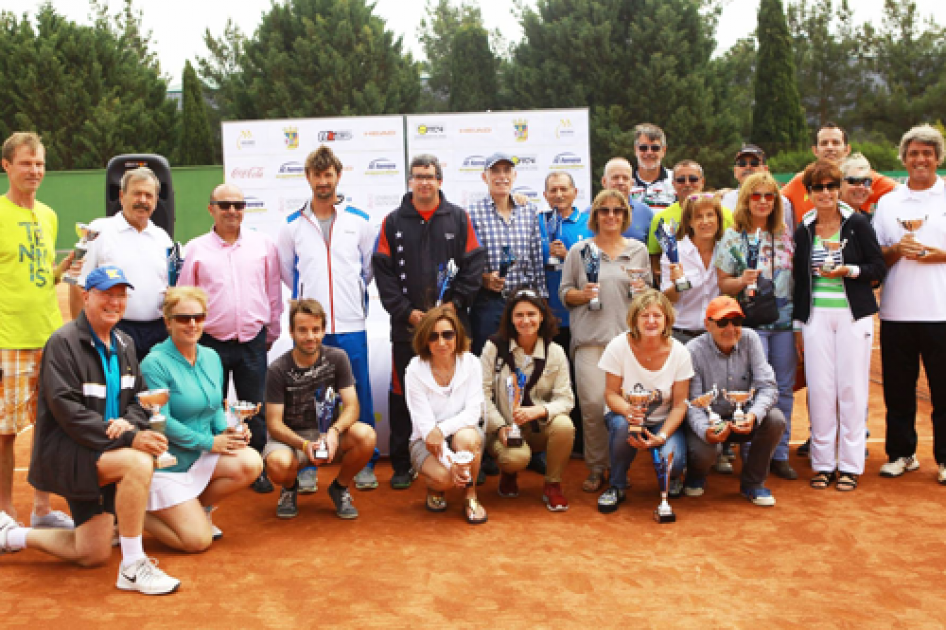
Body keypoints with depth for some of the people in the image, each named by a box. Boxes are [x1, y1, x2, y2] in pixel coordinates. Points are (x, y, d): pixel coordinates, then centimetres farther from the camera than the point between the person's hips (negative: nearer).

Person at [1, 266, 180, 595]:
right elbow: (67, 410, -21)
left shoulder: (124, 344, 10)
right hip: (65, 451, -8)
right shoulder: (64, 342, -14)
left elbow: (138, 399, 11)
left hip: (105, 453, 8)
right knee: (139, 463, -34)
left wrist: (130, 423, -15)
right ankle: (132, 568, -23)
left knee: (93, 556, 7)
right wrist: (128, 438, -29)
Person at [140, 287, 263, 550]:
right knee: (198, 541, -13)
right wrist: (211, 442, -18)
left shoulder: (211, 358, 6)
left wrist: (227, 430, -7)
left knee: (251, 463, -22)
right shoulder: (155, 363, -16)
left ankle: (200, 508, 5)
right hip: (166, 463, -6)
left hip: (202, 456, 6)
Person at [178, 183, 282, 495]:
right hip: (211, 341, -1)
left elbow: (273, 291, 10)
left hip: (253, 341, 1)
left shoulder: (263, 244, 5)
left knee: (255, 409, 6)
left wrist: (272, 332, 11)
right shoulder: (195, 249, 1)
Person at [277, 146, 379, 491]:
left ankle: (365, 464, 14)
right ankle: (306, 466, 16)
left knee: (359, 396, 3)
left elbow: (370, 267, 14)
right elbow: (286, 269, 18)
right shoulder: (292, 225, 6)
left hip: (351, 324, 0)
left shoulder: (359, 221, 5)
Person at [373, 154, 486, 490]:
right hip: (407, 325, 0)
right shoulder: (393, 222, 7)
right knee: (403, 395, 3)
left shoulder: (459, 218, 7)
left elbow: (474, 265, 2)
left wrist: (455, 303, -9)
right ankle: (402, 465, 13)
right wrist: (405, 311, -8)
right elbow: (383, 271, 1)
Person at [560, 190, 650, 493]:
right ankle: (595, 468, 2)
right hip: (590, 337, -2)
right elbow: (564, 292, 10)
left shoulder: (638, 250, 15)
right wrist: (583, 295, -10)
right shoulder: (580, 251, 10)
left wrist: (642, 290, -2)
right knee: (593, 402, -11)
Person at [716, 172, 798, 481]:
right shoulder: (732, 237, 1)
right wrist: (743, 281, -20)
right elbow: (723, 283, 1)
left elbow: (797, 277, 16)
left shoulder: (785, 236, 11)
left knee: (784, 388, 6)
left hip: (785, 321, 4)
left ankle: (780, 454, 17)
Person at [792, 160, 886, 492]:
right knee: (820, 388, -1)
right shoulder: (804, 231, 9)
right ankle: (823, 463, 9)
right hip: (816, 317, 2)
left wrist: (849, 271, -17)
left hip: (853, 316, -2)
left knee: (852, 388, -2)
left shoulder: (857, 224, 1)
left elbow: (879, 268, 1)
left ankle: (850, 465, 7)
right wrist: (798, 326, 11)